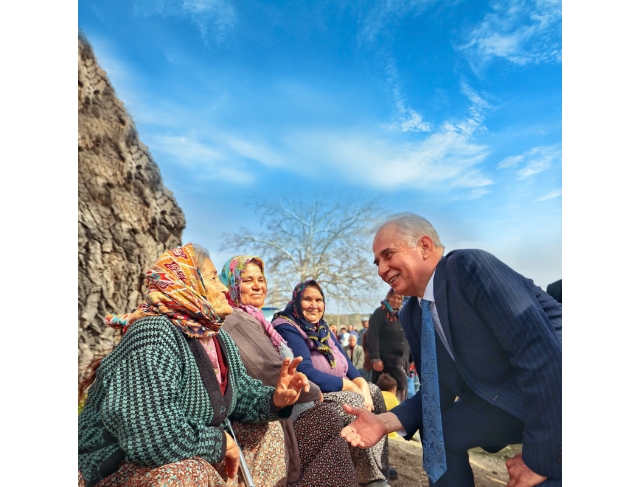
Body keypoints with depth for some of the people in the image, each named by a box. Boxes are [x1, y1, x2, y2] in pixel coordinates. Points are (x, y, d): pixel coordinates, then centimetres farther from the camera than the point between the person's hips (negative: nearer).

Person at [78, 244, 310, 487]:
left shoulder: (218, 337, 0)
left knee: (266, 429, 8)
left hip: (198, 456, 9)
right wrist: (220, 441, -22)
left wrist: (274, 399, -15)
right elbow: (154, 438, -39)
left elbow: (240, 392, 7)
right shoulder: (152, 337, -30)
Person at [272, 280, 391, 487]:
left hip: (338, 390, 8)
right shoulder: (287, 328, -14)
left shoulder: (321, 328, 11)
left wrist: (362, 386, -14)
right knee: (354, 401, -25)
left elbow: (346, 364, 6)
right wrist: (350, 386, -20)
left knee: (373, 391, -5)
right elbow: (306, 373, -25)